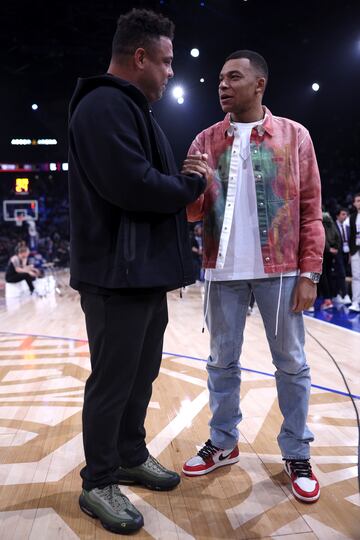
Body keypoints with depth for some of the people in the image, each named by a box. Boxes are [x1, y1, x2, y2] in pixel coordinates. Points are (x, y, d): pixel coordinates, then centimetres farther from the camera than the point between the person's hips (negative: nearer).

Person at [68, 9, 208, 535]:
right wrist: (193, 185, -8)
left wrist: (185, 184, 1)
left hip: (146, 272, 10)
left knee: (141, 374, 18)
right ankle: (98, 484, 20)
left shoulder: (131, 108, 20)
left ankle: (131, 456, 36)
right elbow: (135, 185, -24)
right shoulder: (105, 106, -13)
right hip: (119, 275, -10)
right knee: (113, 383, 2)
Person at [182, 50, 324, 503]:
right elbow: (193, 212, 4)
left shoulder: (295, 136, 1)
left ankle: (297, 454, 25)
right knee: (222, 362, 12)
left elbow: (310, 209, 0)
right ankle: (223, 443, 30)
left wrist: (310, 272, -7)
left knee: (291, 364, 7)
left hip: (280, 270, -2)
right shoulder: (206, 140, 6)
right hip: (223, 271, 2)